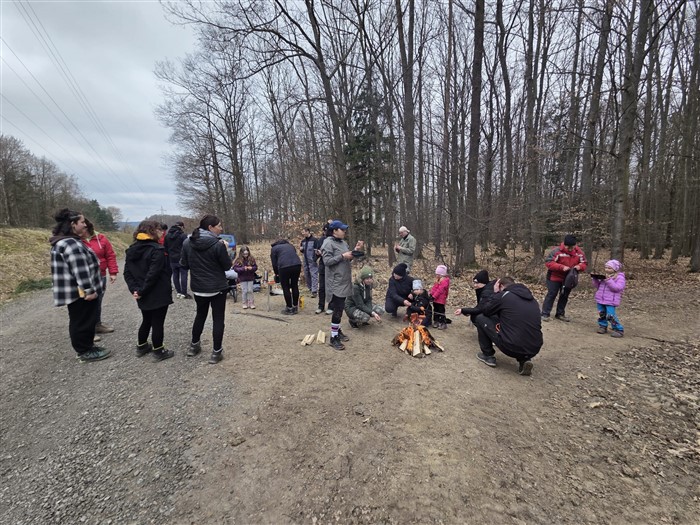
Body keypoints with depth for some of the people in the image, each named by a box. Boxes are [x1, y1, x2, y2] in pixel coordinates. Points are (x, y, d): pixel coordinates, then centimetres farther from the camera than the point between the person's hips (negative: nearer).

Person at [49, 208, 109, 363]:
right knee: (83, 321, 1)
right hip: (80, 292, -11)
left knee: (79, 321, 19)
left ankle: (85, 347, 32)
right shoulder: (71, 244, -23)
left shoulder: (64, 241, 13)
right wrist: (90, 290, -24)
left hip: (75, 291, 11)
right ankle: (86, 352, 13)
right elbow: (80, 270, -27)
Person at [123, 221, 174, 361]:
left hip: (144, 296, 7)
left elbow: (127, 273, 2)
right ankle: (159, 352, 15)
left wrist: (134, 289, -5)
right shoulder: (156, 250, -17)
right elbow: (153, 274, -24)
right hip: (158, 295, -7)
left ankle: (141, 347, 36)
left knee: (146, 321, 23)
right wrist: (142, 291, -16)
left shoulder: (132, 249, 7)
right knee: (158, 323, 4)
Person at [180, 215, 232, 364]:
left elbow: (184, 264, 5)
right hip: (217, 287, -5)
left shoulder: (187, 242, -3)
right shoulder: (218, 244, -19)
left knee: (200, 314, 24)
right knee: (218, 318, 5)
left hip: (198, 287, 5)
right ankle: (216, 352, 10)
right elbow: (227, 266, -10)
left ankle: (194, 346, 36)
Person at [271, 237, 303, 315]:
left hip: (284, 267, -4)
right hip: (297, 265, 4)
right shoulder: (290, 245, 31)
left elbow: (274, 263, 15)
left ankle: (289, 309, 13)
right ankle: (295, 307, 24)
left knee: (286, 288, 7)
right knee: (295, 286, 15)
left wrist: (276, 274, 31)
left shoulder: (274, 248, 19)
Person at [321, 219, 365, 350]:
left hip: (344, 281, 9)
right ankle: (333, 338, 2)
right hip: (336, 283, -9)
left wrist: (356, 250, 4)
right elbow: (327, 261, -20)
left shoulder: (343, 243, 14)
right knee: (338, 309, -8)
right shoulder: (328, 243, -12)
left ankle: (338, 331, 30)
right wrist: (342, 256, -22)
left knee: (340, 308, 17)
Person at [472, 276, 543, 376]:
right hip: (534, 349, 6)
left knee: (480, 318, 10)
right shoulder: (532, 298, 14)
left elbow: (486, 311, 10)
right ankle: (524, 359, 15)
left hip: (511, 347, -6)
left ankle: (488, 356, 17)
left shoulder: (503, 295, -5)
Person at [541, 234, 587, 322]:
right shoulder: (557, 251, -22)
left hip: (569, 278, 5)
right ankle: (545, 314, 3)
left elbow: (584, 263, 4)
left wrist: (580, 266, -21)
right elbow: (548, 262, -23)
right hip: (555, 277, -5)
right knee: (551, 294, -3)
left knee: (564, 296, 14)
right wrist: (562, 267, -32)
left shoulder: (579, 252, -5)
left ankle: (560, 314, 28)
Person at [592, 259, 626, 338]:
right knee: (601, 315, 13)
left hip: (610, 302, -7)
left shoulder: (620, 277, -5)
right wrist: (595, 279, 0)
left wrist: (609, 280, -25)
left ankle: (619, 330, 3)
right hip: (600, 299, 7)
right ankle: (603, 327, 27)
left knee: (611, 316, -10)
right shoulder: (604, 276, 13)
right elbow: (597, 286, 17)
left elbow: (617, 288, -20)